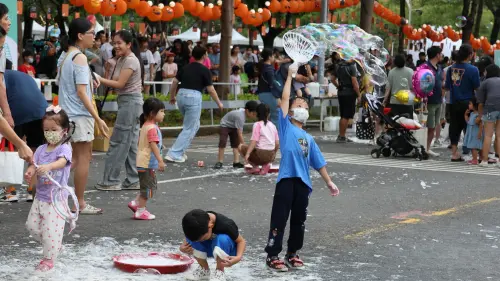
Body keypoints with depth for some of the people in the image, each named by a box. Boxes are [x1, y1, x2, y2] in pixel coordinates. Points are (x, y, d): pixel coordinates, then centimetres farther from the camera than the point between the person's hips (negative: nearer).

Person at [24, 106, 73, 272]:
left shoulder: (64, 148, -12)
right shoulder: (41, 149, 7)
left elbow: (62, 162, -32)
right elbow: (34, 166, 1)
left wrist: (48, 166, -52)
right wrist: (30, 174, -23)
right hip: (40, 196, 7)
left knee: (51, 230, -5)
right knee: (32, 226, 13)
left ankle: (49, 259, 9)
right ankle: (55, 246, 31)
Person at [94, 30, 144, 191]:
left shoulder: (131, 60, -15)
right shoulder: (121, 60, 15)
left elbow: (120, 84, -20)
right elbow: (116, 82, 11)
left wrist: (99, 79, -20)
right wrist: (100, 80, -3)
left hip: (130, 102, -10)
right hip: (127, 102, 10)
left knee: (118, 142, -6)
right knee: (130, 143, 10)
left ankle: (111, 180, -2)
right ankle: (133, 181, 14)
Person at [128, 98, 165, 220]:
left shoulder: (145, 126, 14)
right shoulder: (152, 128, -17)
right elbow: (153, 145, -24)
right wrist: (160, 160, -26)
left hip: (144, 162, 10)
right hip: (148, 163, -10)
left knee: (151, 186, 18)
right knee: (148, 187, -3)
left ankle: (135, 203, 17)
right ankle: (140, 211, 3)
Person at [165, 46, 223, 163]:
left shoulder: (185, 67, 13)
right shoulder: (204, 70, -2)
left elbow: (175, 82, 12)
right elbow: (210, 89, -1)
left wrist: (172, 96, 25)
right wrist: (219, 103, 10)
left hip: (181, 95, 7)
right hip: (194, 97, -6)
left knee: (194, 125, 22)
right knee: (189, 128, 0)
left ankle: (180, 151, 16)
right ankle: (174, 154, -7)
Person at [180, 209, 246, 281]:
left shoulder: (225, 225, -33)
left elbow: (241, 241, -21)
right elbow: (189, 237, -5)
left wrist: (238, 257, -39)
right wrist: (182, 248, -27)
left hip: (227, 248, -4)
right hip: (209, 248, 4)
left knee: (222, 239, -37)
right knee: (191, 239, -23)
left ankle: (220, 272, -17)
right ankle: (204, 270, -4)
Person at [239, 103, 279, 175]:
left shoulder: (257, 125, -6)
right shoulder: (273, 125, 12)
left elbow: (254, 141, -17)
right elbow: (277, 143, 11)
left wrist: (247, 154, -21)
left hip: (261, 154, -6)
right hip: (270, 156, 6)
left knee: (241, 147, 11)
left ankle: (255, 167, 0)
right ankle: (266, 165, 5)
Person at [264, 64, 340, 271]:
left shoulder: (309, 138, 19)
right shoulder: (285, 127, 6)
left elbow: (319, 163, 20)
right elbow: (285, 99, -1)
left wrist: (329, 182, 16)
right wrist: (290, 76, 2)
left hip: (303, 183, 5)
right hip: (287, 179, -5)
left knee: (299, 221, 12)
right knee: (279, 219, -3)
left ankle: (292, 253, 25)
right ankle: (272, 256, 4)